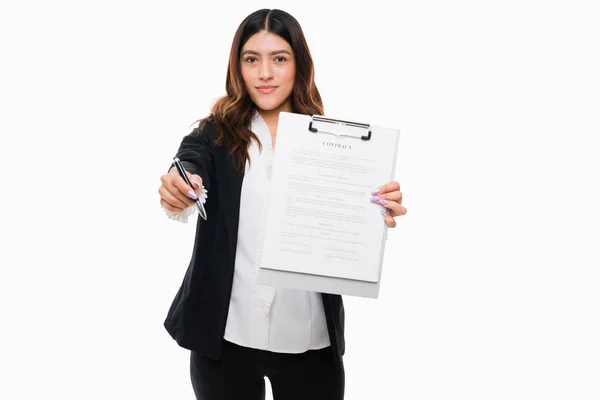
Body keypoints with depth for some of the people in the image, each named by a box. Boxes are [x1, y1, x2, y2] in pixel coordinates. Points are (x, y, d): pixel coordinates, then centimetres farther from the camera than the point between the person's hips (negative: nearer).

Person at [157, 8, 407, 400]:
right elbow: (190, 167, -19)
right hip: (225, 334, 0)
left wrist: (381, 213, -30)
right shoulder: (215, 134, 0)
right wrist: (177, 193, -42)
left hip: (311, 339, 1)